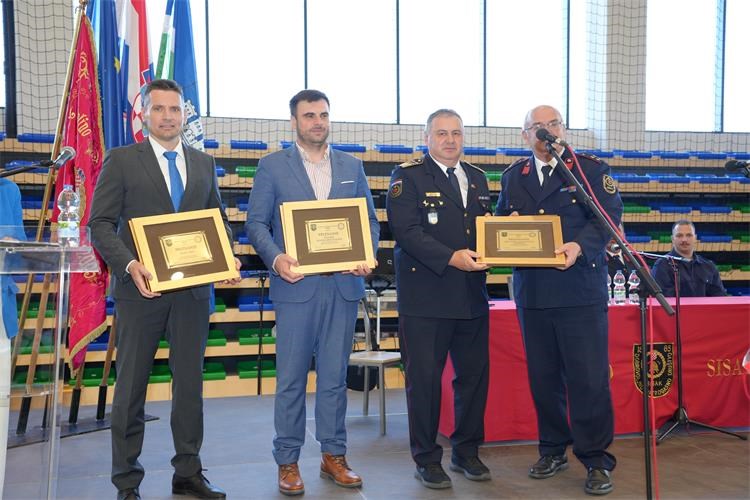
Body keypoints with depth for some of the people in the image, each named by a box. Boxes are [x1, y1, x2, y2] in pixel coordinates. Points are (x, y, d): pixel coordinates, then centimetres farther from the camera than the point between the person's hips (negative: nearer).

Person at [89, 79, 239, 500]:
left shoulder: (204, 163, 12)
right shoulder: (121, 160, 1)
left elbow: (218, 220, 15)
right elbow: (101, 223, -4)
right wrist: (129, 265, -20)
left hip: (193, 289, 4)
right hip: (142, 288, -3)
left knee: (190, 382, 10)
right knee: (131, 386, 6)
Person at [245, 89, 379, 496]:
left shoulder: (352, 166, 13)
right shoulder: (272, 166, 4)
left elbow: (370, 220, 12)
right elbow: (256, 223, 0)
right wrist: (276, 258, -17)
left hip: (343, 285, 3)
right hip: (296, 284, -2)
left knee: (335, 375, 9)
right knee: (291, 378, 3)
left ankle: (333, 455, 22)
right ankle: (287, 462, 15)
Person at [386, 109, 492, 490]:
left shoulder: (477, 178, 17)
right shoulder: (408, 175, -3)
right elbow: (405, 230, -14)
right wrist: (451, 257, -23)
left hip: (472, 297, 6)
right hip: (425, 297, -6)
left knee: (474, 374, 11)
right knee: (424, 379, 2)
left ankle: (466, 451, 28)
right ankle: (427, 459, 16)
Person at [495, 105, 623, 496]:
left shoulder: (592, 169, 2)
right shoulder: (513, 176, 14)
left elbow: (609, 217, -8)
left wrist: (579, 246, -25)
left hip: (580, 290, -4)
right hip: (532, 292, 4)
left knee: (589, 378, -3)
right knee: (543, 377, 12)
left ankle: (597, 460, 9)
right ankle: (553, 450, 27)